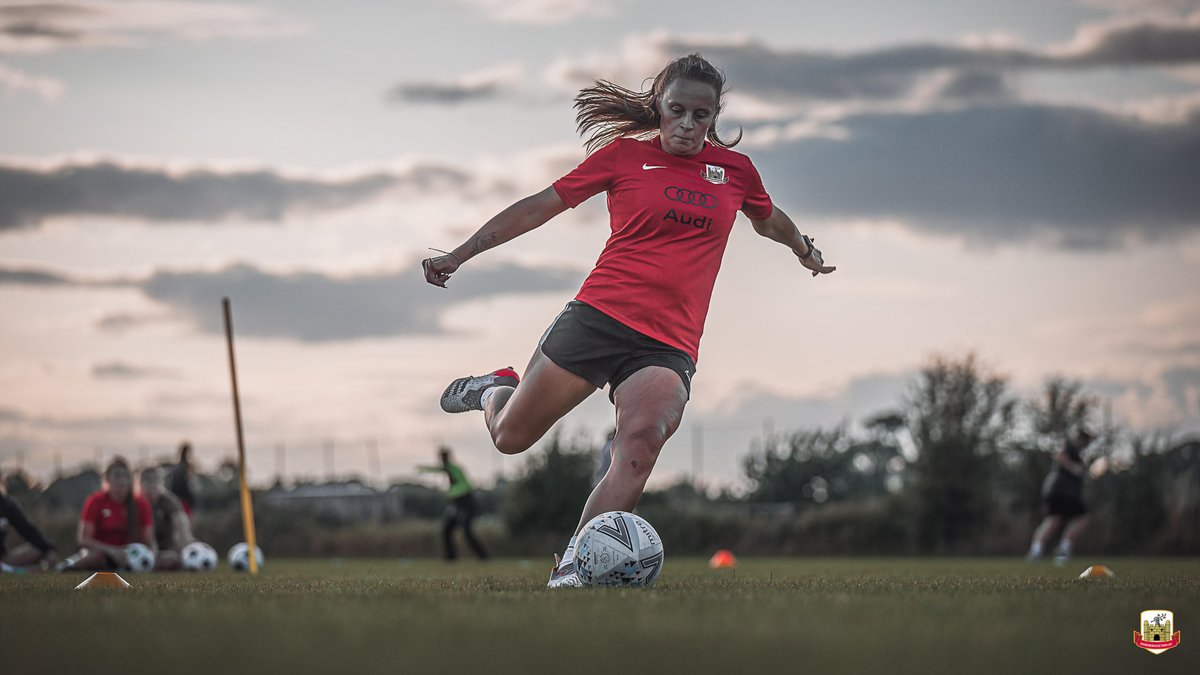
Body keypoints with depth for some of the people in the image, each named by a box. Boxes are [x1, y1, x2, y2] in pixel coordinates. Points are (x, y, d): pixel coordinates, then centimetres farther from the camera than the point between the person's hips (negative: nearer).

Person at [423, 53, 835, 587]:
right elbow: (540, 207, 8)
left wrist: (806, 251, 51)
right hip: (598, 316, -1)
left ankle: (574, 564, -31)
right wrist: (459, 255, 6)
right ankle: (495, 390, 41)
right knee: (510, 438, 5)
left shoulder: (734, 168, 12)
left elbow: (770, 220, 36)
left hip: (668, 344, 1)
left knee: (642, 440, -28)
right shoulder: (625, 154, 4)